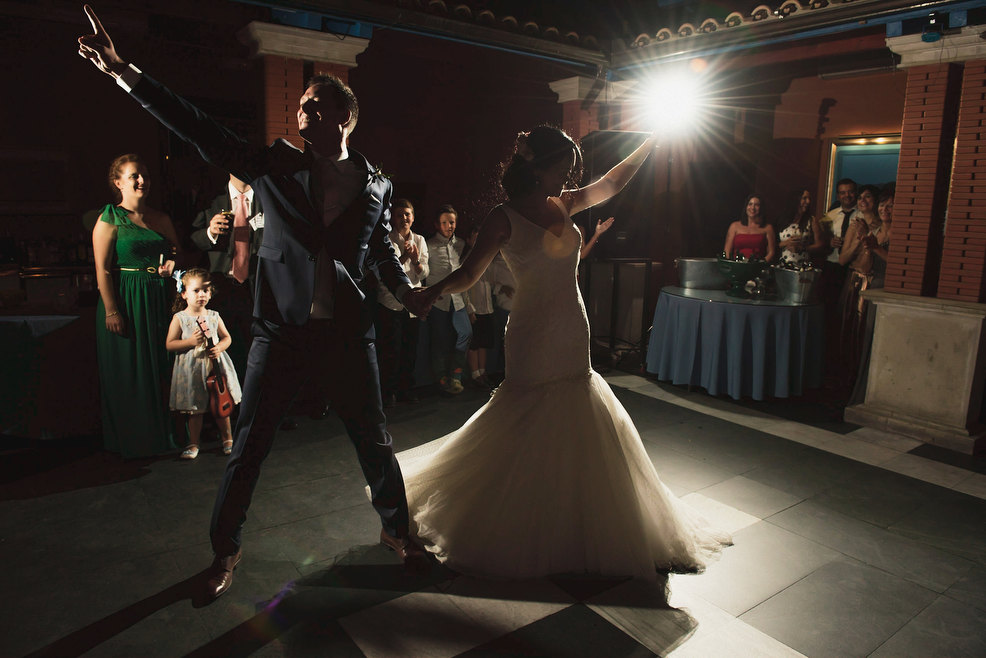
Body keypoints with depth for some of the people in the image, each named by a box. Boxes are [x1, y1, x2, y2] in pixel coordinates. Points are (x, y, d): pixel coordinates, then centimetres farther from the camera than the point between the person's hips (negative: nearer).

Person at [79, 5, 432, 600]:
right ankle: (226, 550, 29)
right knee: (248, 446, 7)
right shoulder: (275, 166, 1)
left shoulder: (376, 184, 4)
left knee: (374, 441, 9)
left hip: (348, 332, 1)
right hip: (282, 330, 0)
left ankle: (397, 529, 33)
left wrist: (404, 288, 5)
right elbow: (202, 131, -4)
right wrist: (125, 73, -10)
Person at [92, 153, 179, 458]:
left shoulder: (160, 218, 12)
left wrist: (173, 264, -6)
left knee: (162, 369, 9)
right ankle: (132, 441, 16)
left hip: (160, 301, 5)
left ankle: (162, 434, 22)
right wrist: (111, 311, -16)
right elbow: (103, 270, -9)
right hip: (126, 302, -5)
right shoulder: (109, 220, -4)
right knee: (129, 373, 2)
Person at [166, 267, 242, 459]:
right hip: (191, 369, -2)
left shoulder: (214, 316, 4)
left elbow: (227, 337, 12)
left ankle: (227, 438, 26)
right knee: (195, 410, 6)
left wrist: (219, 347, -9)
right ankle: (193, 444, 21)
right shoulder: (179, 318, -4)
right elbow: (169, 345, -5)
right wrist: (191, 341, -19)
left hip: (215, 366, 2)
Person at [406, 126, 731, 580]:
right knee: (525, 439, 1)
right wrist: (434, 290, -33)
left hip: (574, 338, 7)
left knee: (583, 436, 13)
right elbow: (469, 274, -14)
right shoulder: (505, 218, -8)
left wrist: (652, 141, 25)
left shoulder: (564, 206, 9)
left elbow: (612, 182, 23)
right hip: (534, 338, -7)